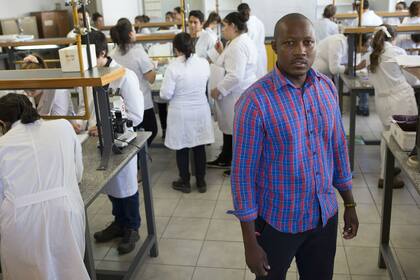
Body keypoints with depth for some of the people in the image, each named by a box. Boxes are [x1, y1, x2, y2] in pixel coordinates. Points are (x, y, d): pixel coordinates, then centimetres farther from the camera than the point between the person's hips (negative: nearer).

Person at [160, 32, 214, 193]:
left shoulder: (173, 67, -17)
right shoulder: (204, 63, -5)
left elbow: (165, 94, -14)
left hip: (181, 113, -3)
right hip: (201, 111, 4)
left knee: (182, 148, 11)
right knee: (199, 147, 13)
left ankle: (185, 182, 22)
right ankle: (201, 182, 23)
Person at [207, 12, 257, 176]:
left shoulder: (238, 45, -21)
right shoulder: (243, 41, 13)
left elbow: (235, 76, -28)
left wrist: (218, 90, -18)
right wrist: (221, 53, 8)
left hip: (238, 95, -11)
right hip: (239, 93, 11)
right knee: (229, 127, 19)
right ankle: (224, 160, 32)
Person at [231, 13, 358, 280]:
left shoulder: (327, 87, -3)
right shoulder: (255, 101, -20)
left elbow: (338, 147, 8)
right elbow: (243, 173, -17)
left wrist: (349, 203, 12)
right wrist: (250, 242, -14)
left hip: (325, 215, 5)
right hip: (276, 222, -4)